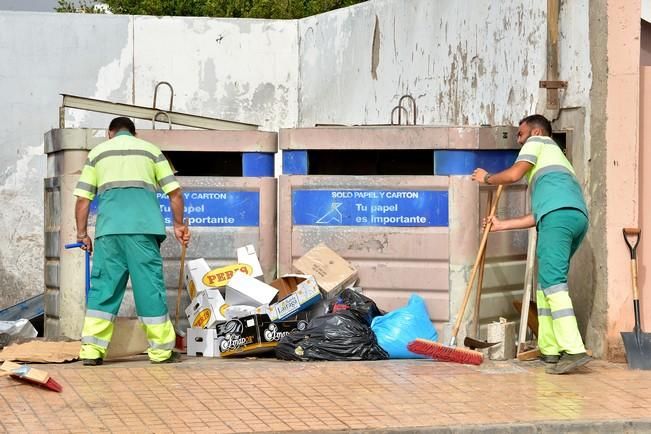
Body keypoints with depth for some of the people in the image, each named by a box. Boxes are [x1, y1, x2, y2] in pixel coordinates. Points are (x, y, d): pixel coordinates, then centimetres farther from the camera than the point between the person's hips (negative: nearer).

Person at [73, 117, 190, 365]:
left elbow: (82, 198, 12)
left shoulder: (97, 152, 20)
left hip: (108, 226, 1)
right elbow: (175, 192, 12)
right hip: (144, 226, -1)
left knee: (103, 286, 3)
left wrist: (82, 233, 19)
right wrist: (179, 225, 22)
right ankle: (161, 350, 6)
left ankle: (92, 351, -1)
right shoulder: (150, 150, 19)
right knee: (150, 286, 2)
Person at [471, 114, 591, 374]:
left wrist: (486, 178, 19)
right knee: (546, 282, 16)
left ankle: (574, 350, -27)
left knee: (552, 282, -16)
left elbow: (513, 174, 1)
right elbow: (537, 217, 33)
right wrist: (502, 225, 38)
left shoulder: (538, 142, 18)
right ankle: (549, 349, 13)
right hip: (578, 216, 9)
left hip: (559, 214, -9)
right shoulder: (556, 156, 40)